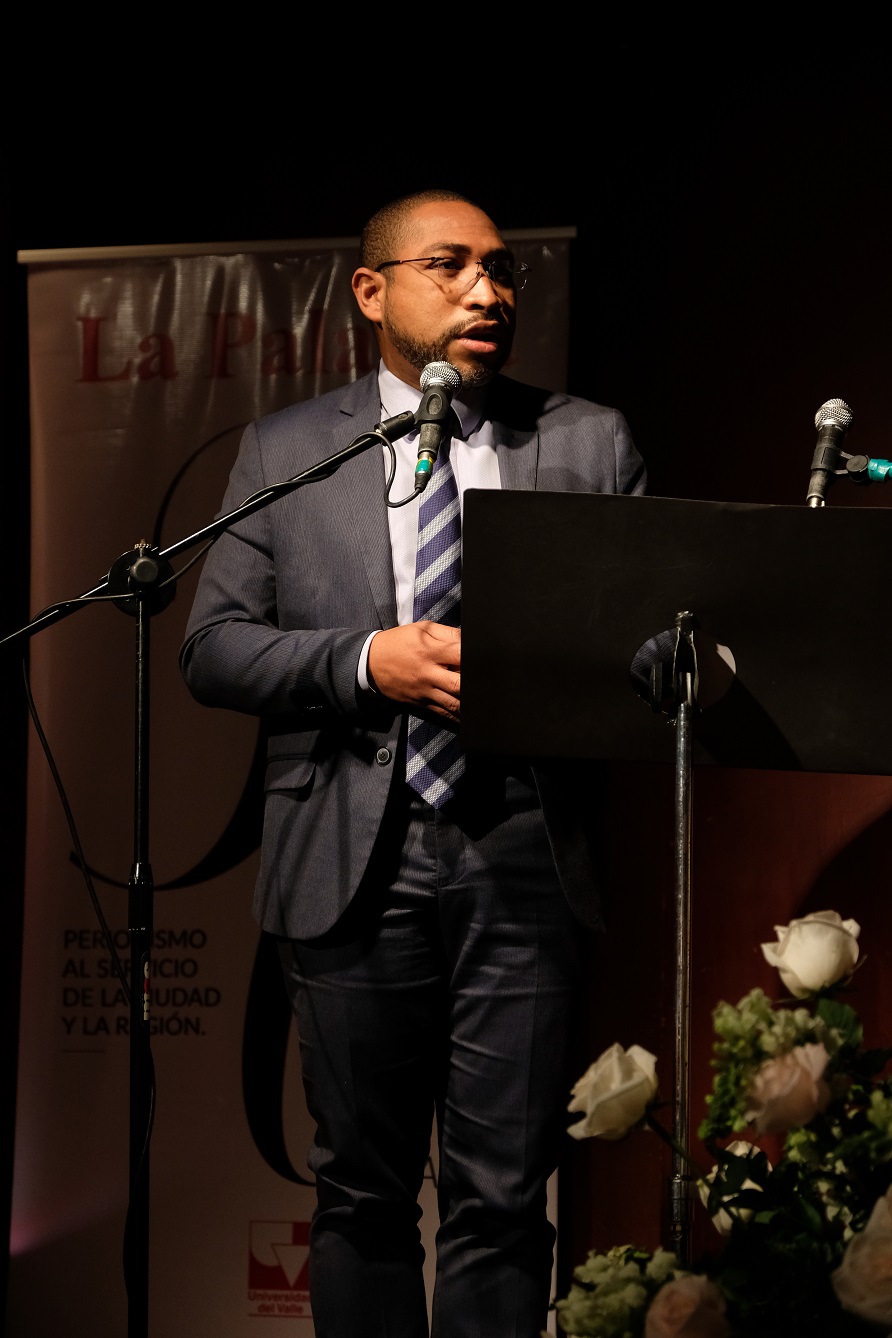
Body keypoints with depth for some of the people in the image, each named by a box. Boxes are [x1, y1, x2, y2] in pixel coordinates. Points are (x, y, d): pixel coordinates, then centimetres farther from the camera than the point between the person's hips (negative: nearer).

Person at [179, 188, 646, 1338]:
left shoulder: (590, 444, 9)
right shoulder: (284, 452, 9)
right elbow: (212, 649, 3)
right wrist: (368, 661, -12)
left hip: (523, 863, 0)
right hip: (354, 863, 1)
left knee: (502, 1199, 1)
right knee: (363, 1194, 10)